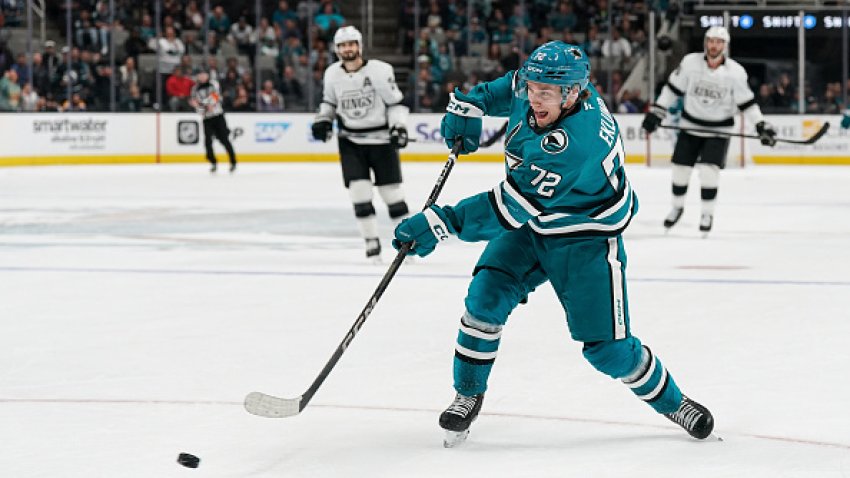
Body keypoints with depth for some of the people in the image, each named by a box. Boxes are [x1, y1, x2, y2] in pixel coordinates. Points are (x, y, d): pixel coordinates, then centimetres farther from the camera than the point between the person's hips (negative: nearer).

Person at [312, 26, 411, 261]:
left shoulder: (379, 70, -13)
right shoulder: (332, 74, 0)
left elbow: (395, 101, -8)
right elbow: (329, 100, 18)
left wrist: (399, 127, -20)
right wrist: (322, 120, 2)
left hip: (381, 139, -3)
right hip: (351, 142, 3)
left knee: (392, 193, 0)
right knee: (359, 191, -7)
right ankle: (372, 242, 3)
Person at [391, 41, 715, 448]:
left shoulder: (573, 143, -38)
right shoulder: (545, 85, -15)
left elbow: (514, 205, -37)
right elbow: (513, 86, 14)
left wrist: (443, 223, -37)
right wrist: (470, 105, 4)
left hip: (585, 239, -7)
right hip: (532, 224, 7)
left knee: (606, 347, -3)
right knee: (487, 296, -13)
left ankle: (671, 402, 23)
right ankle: (468, 394, 5)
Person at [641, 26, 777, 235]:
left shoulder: (736, 72, -13)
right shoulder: (690, 62, -10)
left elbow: (746, 102, -5)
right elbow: (673, 88, 0)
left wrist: (761, 125, -12)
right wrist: (656, 112, -3)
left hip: (718, 130, -2)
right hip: (690, 125, 2)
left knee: (709, 170, -14)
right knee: (681, 168, 4)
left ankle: (707, 213, 2)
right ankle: (677, 207, 28)